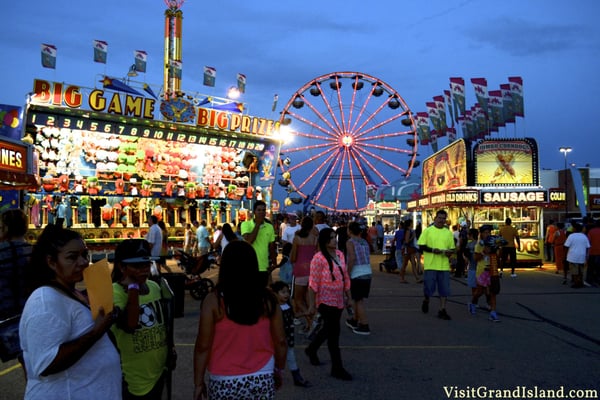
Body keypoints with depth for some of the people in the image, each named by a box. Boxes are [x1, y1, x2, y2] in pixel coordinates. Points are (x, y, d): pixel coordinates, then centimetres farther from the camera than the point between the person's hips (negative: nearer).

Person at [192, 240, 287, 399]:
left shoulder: (214, 300, -13)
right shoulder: (267, 298, -6)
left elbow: (203, 346, -11)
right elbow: (280, 341, -1)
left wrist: (198, 382, 1)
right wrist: (278, 370, 15)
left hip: (225, 383, -2)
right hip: (262, 380, 2)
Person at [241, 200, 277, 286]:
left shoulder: (269, 227, 6)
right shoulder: (246, 224, -5)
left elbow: (272, 247, 12)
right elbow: (249, 241, -21)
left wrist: (274, 263, 5)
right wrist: (258, 224, -15)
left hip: (264, 267, 3)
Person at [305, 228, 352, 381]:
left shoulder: (340, 254, 5)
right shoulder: (319, 258, -17)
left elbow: (345, 276, 15)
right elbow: (313, 283, -16)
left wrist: (348, 294, 15)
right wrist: (312, 304, -15)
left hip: (338, 300, 7)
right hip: (326, 300, -7)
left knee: (328, 329, 20)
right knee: (334, 332, -2)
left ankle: (311, 350, 45)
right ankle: (337, 368, 9)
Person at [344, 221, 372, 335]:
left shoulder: (350, 242, -7)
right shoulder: (364, 242, 13)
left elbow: (352, 258, -19)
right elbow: (367, 258, 9)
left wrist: (347, 273, -13)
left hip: (357, 275, -7)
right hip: (368, 273, 7)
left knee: (359, 300, 0)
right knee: (359, 299, 19)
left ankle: (364, 327, 1)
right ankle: (354, 321, 33)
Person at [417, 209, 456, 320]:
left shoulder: (448, 233, 10)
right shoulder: (427, 230, 0)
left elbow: (452, 248, 15)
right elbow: (421, 246, -3)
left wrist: (450, 252, -8)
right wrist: (432, 250, -18)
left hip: (444, 266, 3)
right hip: (430, 265, -3)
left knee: (444, 290, 2)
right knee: (428, 287, 2)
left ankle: (442, 310, 11)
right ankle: (426, 301, 32)